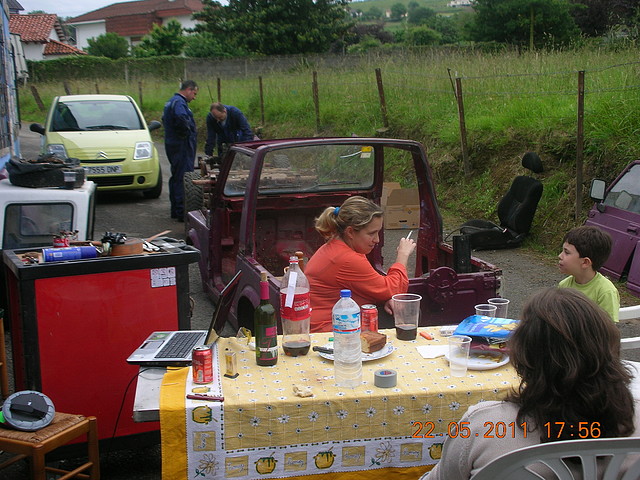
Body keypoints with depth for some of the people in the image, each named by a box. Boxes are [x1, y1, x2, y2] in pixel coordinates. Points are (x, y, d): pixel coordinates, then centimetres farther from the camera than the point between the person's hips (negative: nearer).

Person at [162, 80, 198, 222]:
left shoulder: (171, 101, 17)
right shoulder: (179, 102, -17)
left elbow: (165, 119, 32)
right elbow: (181, 118, -38)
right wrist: (187, 132, -21)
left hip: (172, 145, 11)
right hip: (182, 146, -11)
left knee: (176, 178, 17)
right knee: (183, 178, -8)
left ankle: (175, 210, 26)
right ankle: (182, 212, -7)